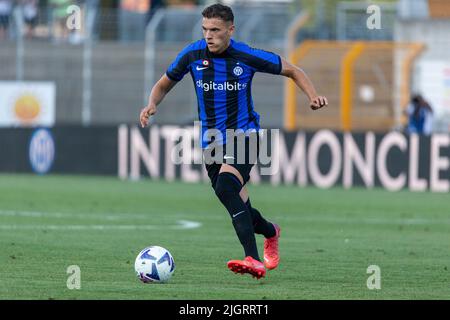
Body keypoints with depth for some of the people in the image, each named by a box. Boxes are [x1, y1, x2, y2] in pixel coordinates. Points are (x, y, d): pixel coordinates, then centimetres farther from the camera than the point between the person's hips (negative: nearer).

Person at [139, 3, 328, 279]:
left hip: (244, 135, -4)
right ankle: (271, 232, 44)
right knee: (239, 207, 9)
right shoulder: (193, 54, -3)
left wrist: (313, 96, -14)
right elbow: (164, 84, 12)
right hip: (211, 141, 4)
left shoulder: (247, 56, -10)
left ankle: (253, 261, -37)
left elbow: (292, 71, 3)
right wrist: (152, 105, -10)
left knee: (226, 187, -31)